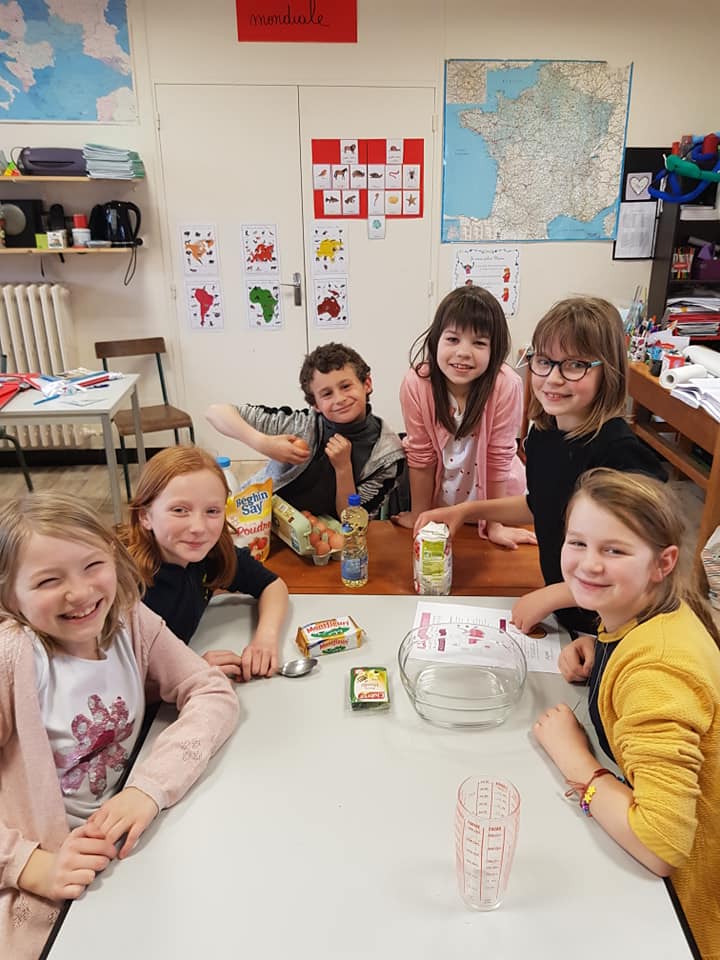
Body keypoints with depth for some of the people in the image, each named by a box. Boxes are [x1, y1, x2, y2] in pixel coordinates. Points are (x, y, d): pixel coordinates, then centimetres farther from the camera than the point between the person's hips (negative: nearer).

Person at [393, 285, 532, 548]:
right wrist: (419, 516, -5)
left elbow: (498, 458, -19)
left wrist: (494, 525, -11)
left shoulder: (506, 385, -29)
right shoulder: (415, 383, -25)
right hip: (440, 495, 1)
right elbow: (421, 455, -14)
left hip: (495, 496, 0)